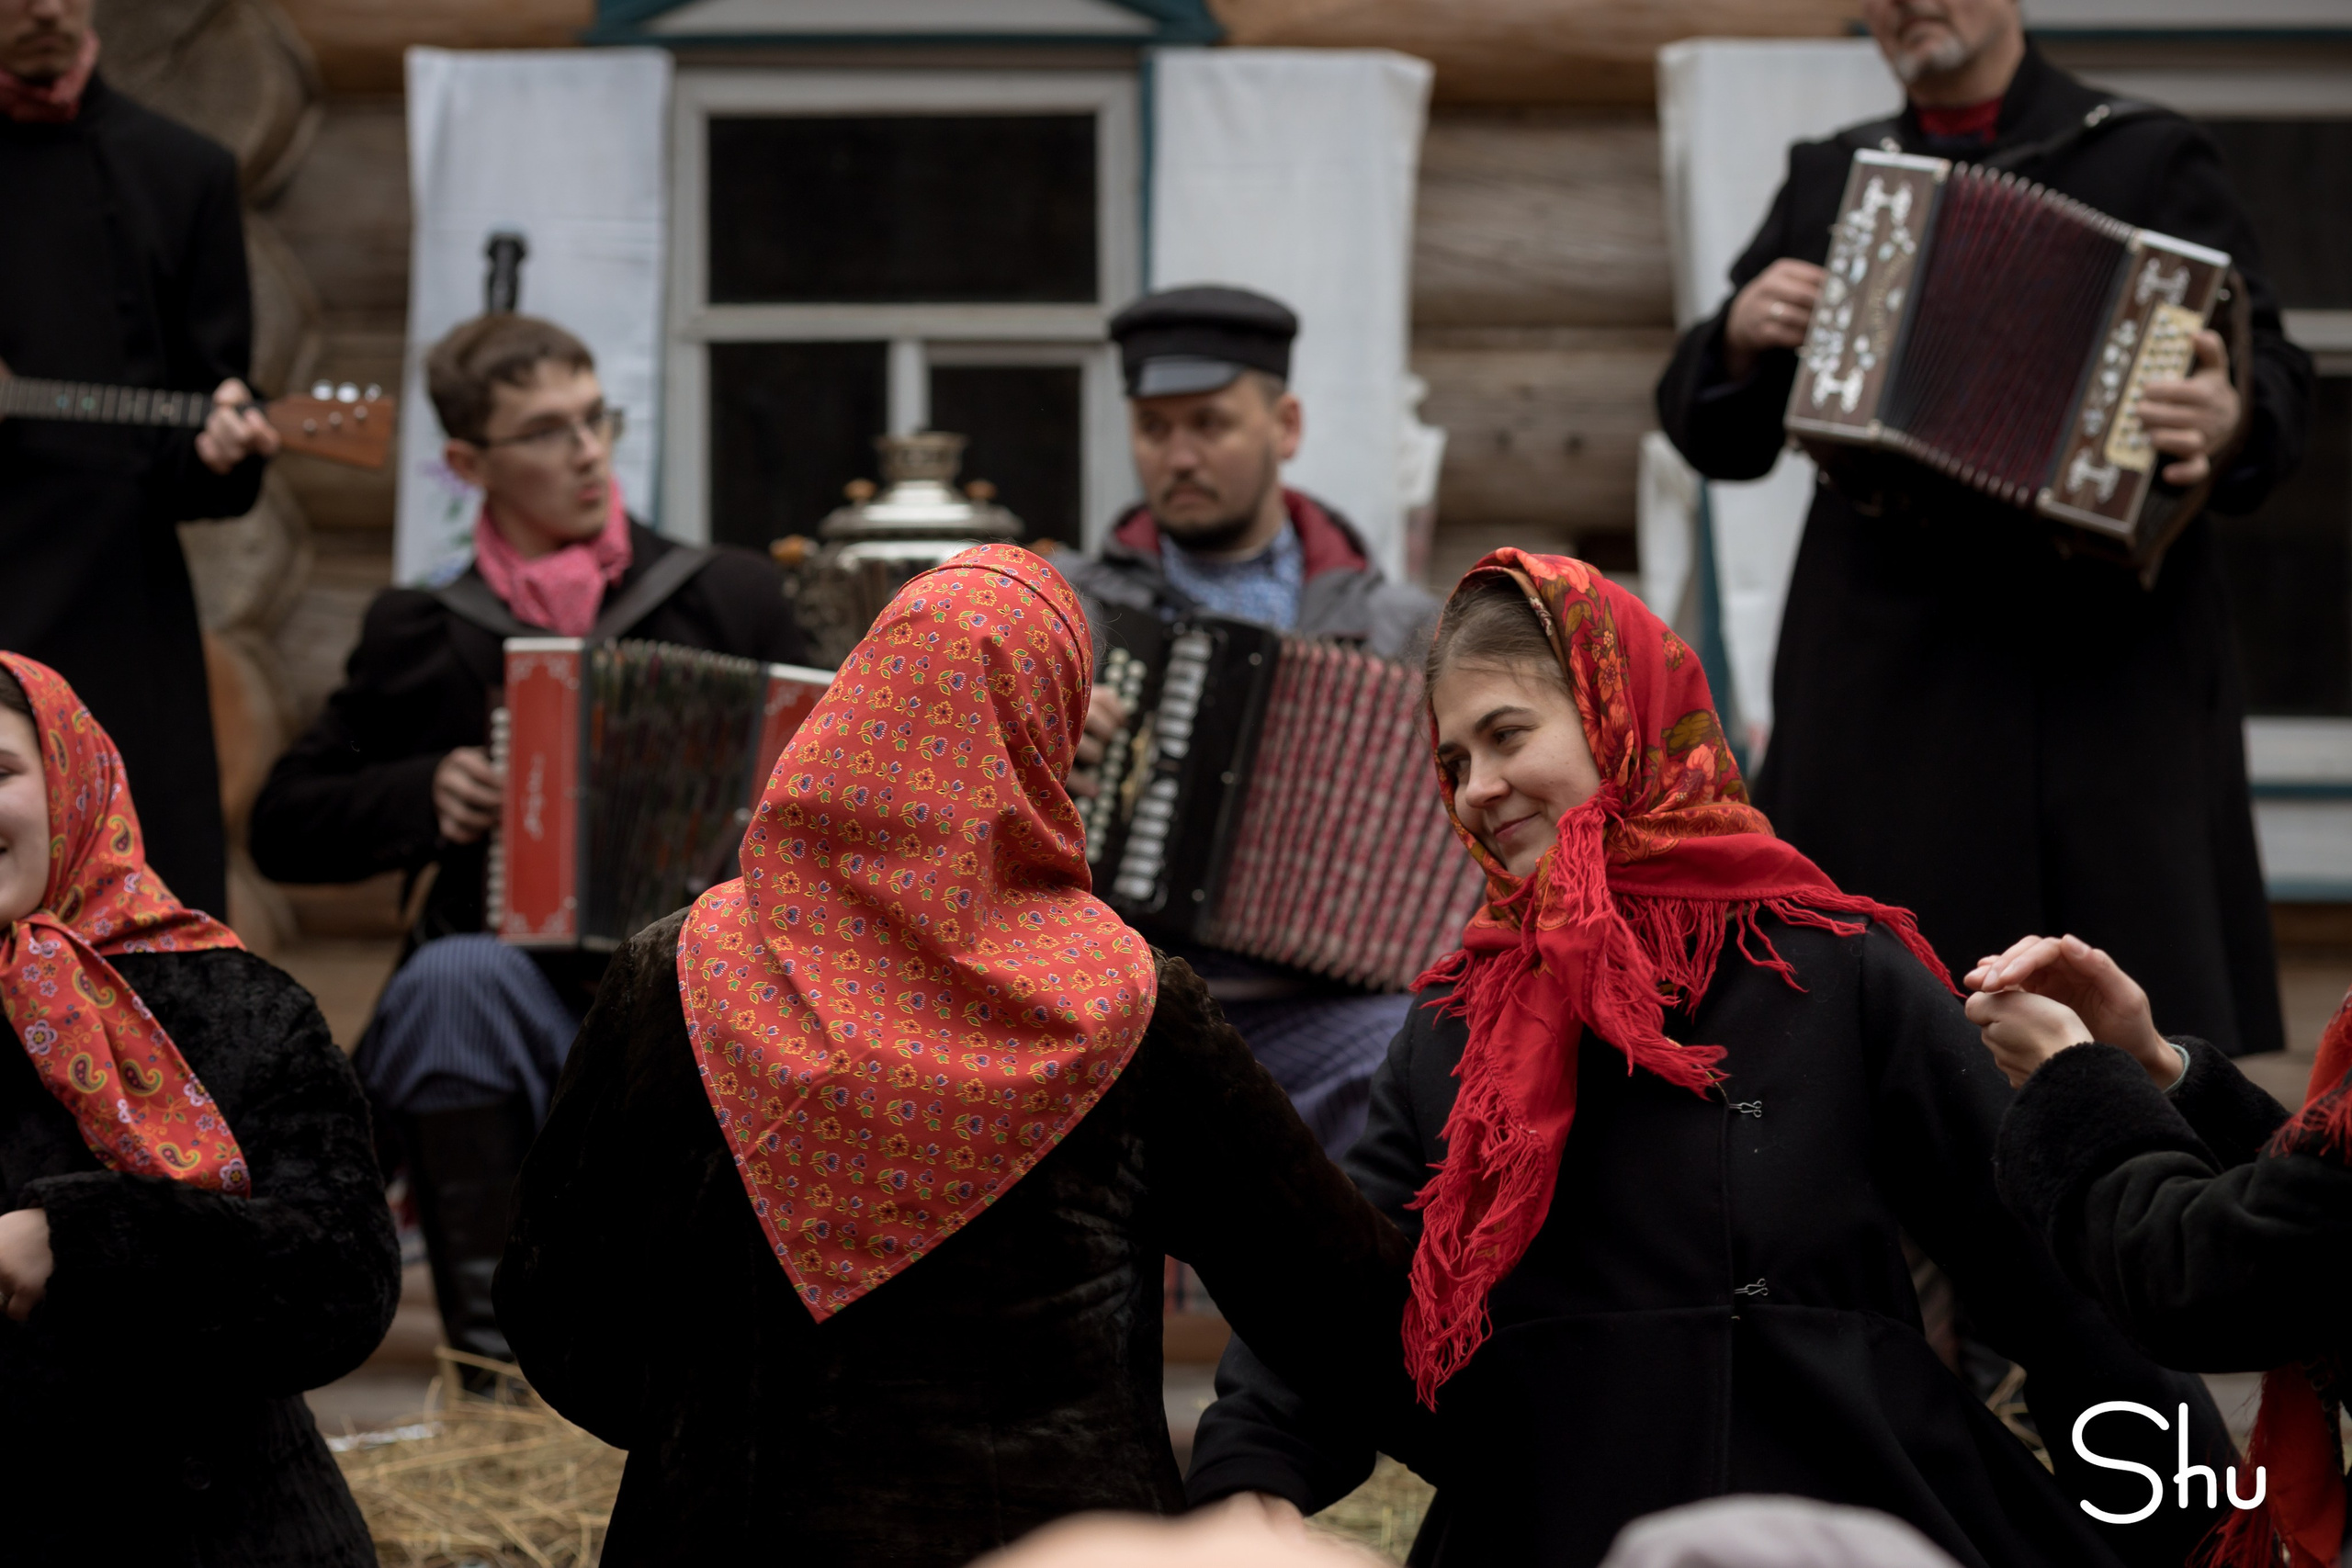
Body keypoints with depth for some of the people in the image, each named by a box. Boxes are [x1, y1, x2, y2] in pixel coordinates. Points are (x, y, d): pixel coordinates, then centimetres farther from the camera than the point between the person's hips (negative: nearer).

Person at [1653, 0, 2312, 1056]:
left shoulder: (2148, 162, 5)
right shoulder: (1829, 180, 16)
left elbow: (2272, 377, -5)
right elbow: (1716, 435, 17)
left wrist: (2230, 425, -28)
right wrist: (1740, 337, -5)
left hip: (2096, 669, -4)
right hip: (1880, 667, 4)